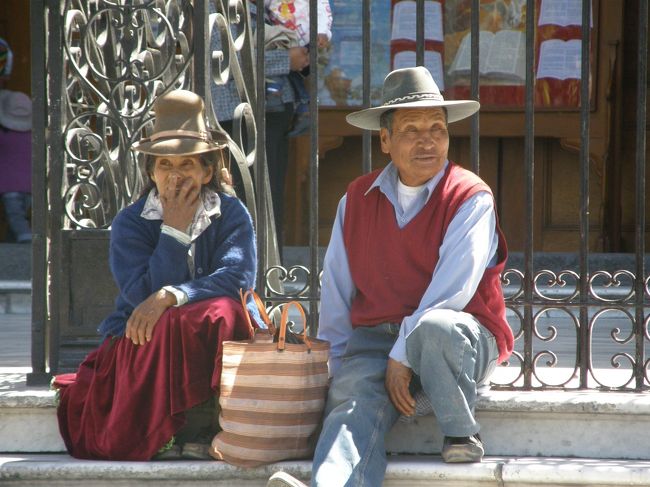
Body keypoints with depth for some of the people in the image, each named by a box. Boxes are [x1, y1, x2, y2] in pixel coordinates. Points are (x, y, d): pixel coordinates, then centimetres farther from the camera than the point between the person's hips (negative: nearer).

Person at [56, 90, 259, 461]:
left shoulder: (232, 214, 1)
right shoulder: (131, 223, -1)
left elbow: (239, 277, -17)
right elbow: (144, 295, -15)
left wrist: (170, 297, -30)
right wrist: (174, 230, -16)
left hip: (211, 345, 1)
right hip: (139, 343, -1)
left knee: (222, 311, -33)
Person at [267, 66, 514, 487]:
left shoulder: (471, 198, -2)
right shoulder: (357, 200, 14)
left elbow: (452, 290, -12)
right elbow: (336, 292, 16)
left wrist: (403, 357, -18)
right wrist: (331, 366, 6)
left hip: (461, 343, -3)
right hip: (373, 338, 3)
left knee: (434, 327, -38)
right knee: (355, 403, -29)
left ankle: (463, 437, -15)